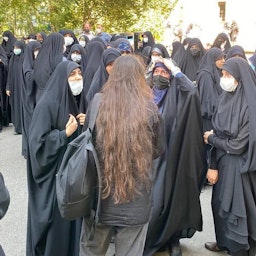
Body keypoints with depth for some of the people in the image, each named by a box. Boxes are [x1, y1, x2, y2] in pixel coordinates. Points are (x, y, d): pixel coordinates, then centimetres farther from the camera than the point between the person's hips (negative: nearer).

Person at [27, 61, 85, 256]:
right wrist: (65, 133, -20)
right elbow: (38, 141, -21)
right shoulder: (48, 104, -18)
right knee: (55, 218, 4)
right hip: (53, 171, -7)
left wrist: (83, 124, -3)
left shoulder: (76, 101, 6)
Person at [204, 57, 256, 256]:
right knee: (220, 204, 19)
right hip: (223, 161, 7)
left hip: (238, 167, -7)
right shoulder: (226, 98, 2)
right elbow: (216, 132, 5)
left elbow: (238, 144, -19)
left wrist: (211, 139, -6)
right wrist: (213, 165, 1)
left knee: (237, 208, 7)